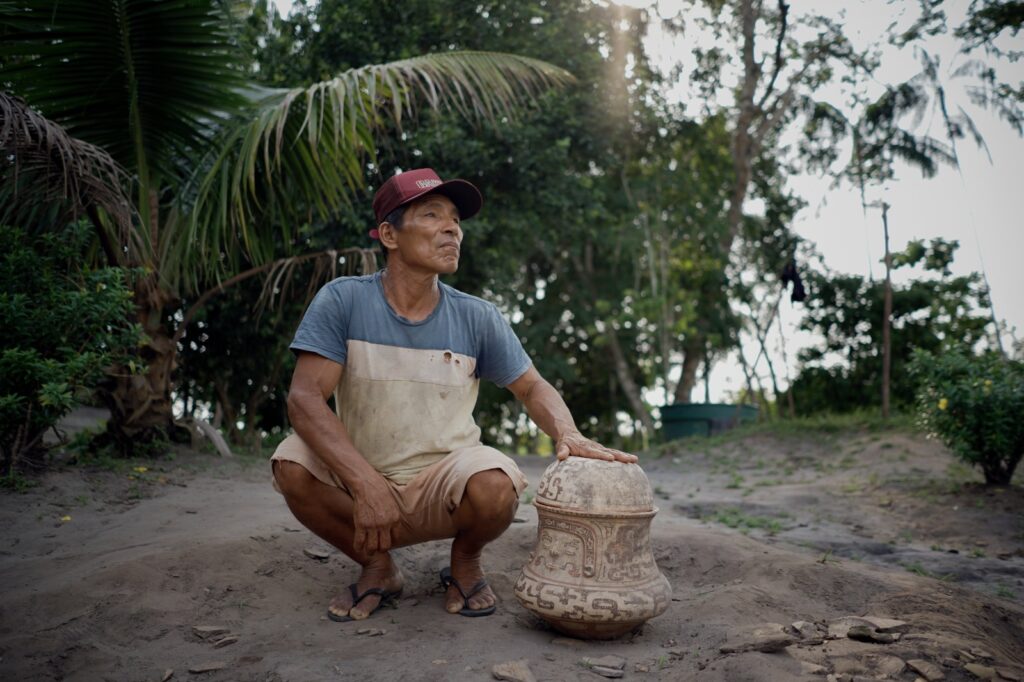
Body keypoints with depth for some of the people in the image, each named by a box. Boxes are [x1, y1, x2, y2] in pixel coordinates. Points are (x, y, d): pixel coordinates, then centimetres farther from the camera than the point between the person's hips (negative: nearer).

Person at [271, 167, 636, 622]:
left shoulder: (477, 318, -4)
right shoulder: (342, 300, -10)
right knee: (293, 465, -27)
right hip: (358, 480, 1)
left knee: (494, 484, -32)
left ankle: (464, 562, 5)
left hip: (445, 482, 0)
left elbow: (533, 388, 5)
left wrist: (569, 435, -19)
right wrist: (366, 484, -32)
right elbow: (304, 398, -19)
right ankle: (377, 567, 1)